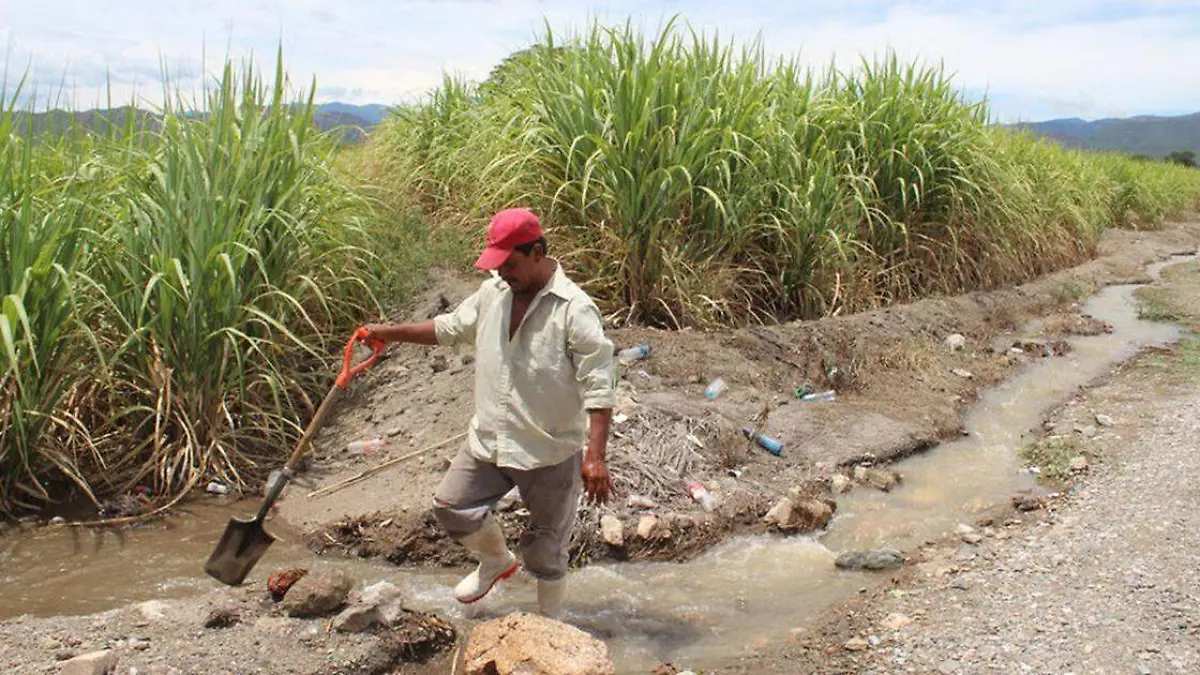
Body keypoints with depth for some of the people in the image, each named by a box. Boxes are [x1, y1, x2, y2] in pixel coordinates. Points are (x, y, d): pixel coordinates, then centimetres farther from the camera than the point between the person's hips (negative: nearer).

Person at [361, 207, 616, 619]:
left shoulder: (575, 309, -19)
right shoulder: (493, 293, 2)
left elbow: (598, 388, -22)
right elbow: (450, 328, 19)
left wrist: (595, 456, -29)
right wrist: (391, 333, 16)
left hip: (551, 453, -6)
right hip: (489, 441, 6)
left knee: (546, 550, 8)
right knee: (452, 506, 13)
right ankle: (496, 561, 41)